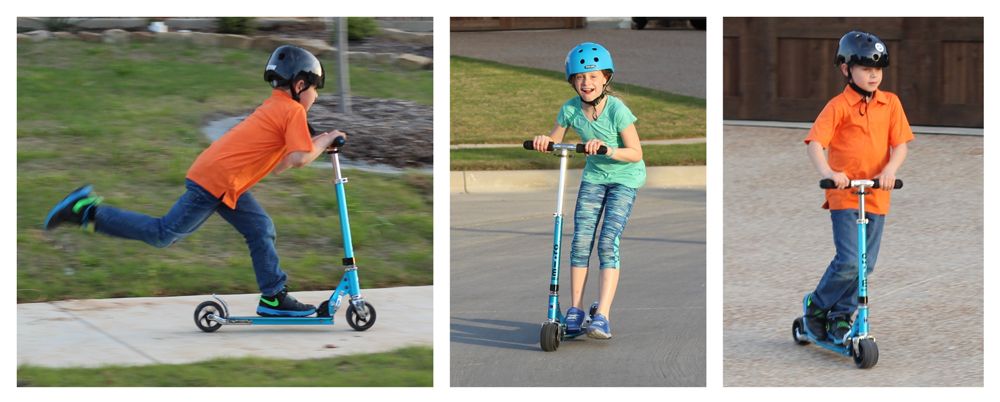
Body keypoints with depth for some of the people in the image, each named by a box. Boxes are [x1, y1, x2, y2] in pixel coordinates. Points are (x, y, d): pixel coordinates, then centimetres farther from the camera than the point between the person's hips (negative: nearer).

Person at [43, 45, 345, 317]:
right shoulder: (293, 111, -9)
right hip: (216, 181, -10)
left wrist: (316, 143, 13)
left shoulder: (274, 108, 20)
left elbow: (278, 166, 18)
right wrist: (323, 142, -1)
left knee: (261, 231, 11)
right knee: (165, 234, -5)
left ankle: (274, 299, 13)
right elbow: (300, 158, -18)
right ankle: (86, 212, -2)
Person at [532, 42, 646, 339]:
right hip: (594, 176, 4)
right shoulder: (570, 109, -11)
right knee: (580, 240, -6)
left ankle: (602, 316, -18)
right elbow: (555, 140, 4)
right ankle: (576, 309, 6)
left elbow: (636, 153, -22)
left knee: (608, 241, -16)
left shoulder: (617, 109, -23)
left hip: (624, 177, -4)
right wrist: (544, 141, -20)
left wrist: (608, 150, -39)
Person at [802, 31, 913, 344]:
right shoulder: (838, 106, -6)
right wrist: (827, 172, -31)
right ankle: (816, 305, 9)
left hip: (877, 196, 4)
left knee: (865, 264, 6)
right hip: (844, 194, -4)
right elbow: (815, 142, -14)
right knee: (848, 261, -14)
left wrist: (889, 170, -16)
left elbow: (900, 144, 3)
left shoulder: (891, 103, 6)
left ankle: (841, 317, 22)